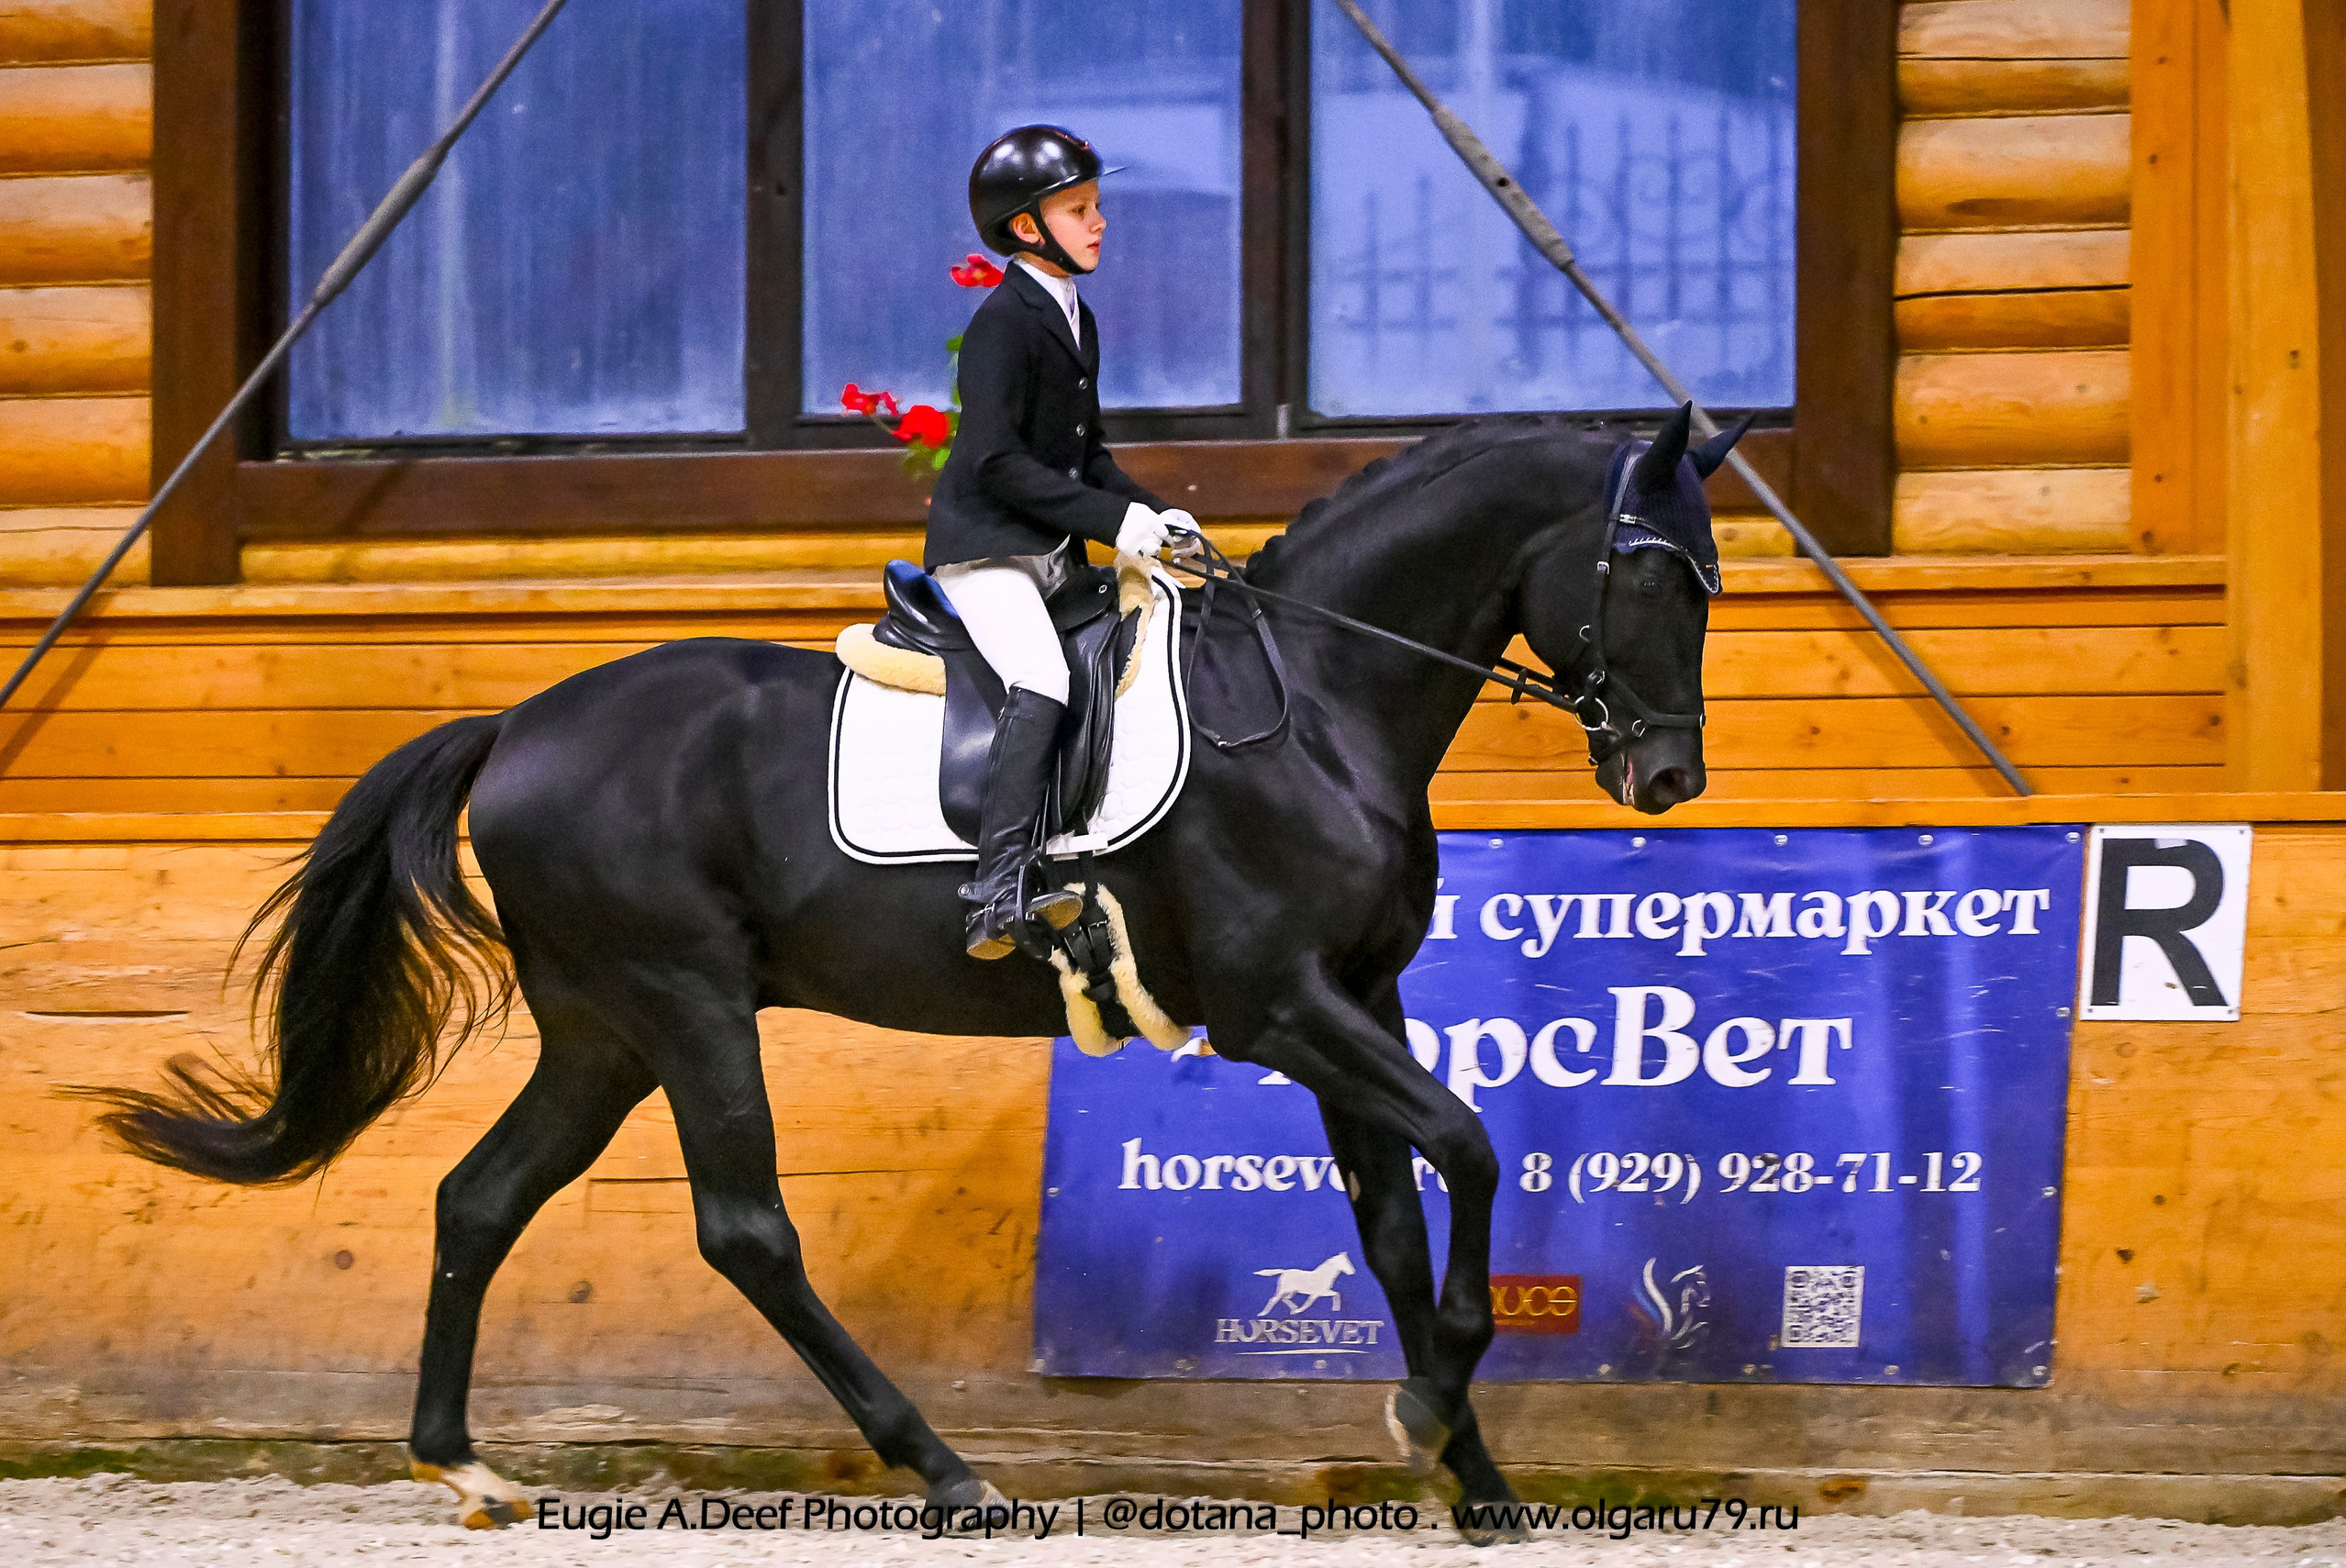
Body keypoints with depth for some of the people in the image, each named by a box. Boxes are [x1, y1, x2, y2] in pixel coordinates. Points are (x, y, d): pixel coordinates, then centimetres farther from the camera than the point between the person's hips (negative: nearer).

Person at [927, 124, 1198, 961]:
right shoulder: (1004, 321, -13)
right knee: (1040, 685, -27)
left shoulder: (1076, 320, 16)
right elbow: (999, 463, -19)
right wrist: (1111, 519, -21)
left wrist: (1150, 513, 7)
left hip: (1054, 551, 10)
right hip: (985, 547, -10)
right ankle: (1001, 885, -36)